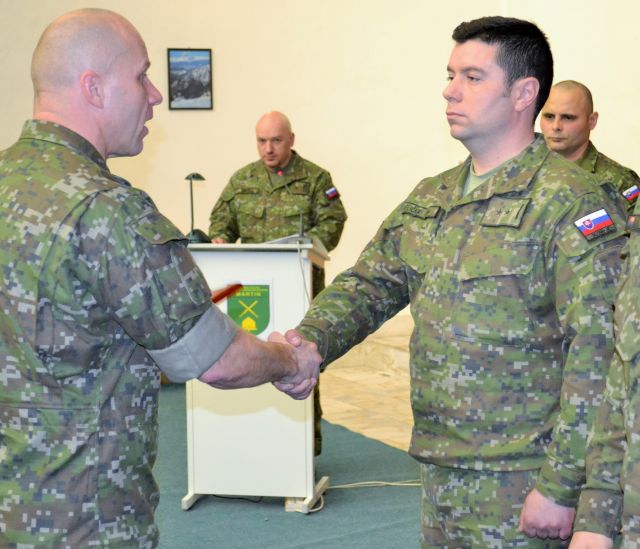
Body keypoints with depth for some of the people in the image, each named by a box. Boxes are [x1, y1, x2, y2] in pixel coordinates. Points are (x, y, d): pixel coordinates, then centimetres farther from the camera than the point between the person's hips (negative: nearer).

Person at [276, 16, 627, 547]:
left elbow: (597, 355, -17)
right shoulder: (430, 199, 10)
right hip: (440, 471, 7)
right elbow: (369, 284, 10)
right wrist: (308, 343, -10)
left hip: (521, 484, -7)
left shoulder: (569, 202, -13)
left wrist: (562, 487, -18)